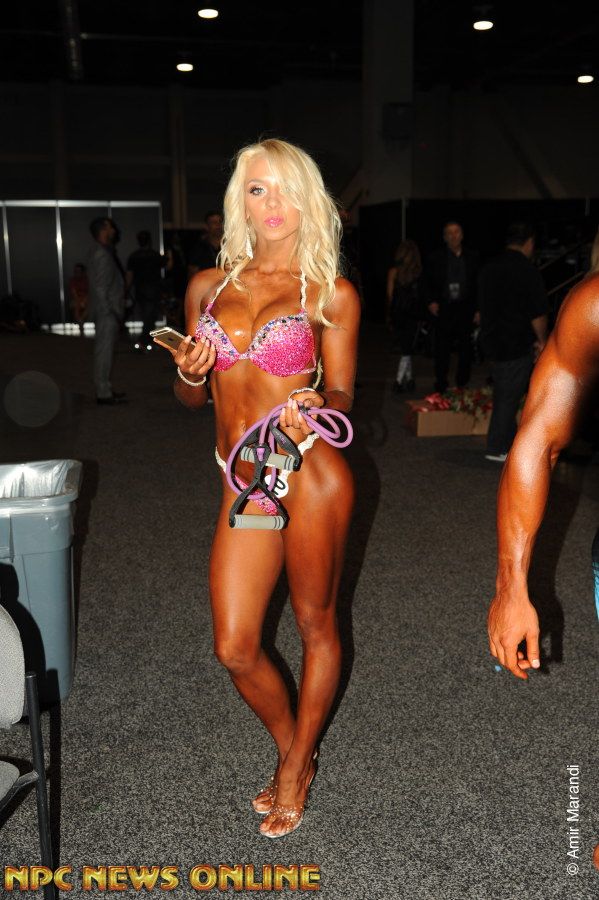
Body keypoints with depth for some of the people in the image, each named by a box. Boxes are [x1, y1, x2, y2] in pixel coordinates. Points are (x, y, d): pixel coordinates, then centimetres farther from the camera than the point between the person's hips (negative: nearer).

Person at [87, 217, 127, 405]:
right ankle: (103, 394, -2)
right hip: (107, 312, -10)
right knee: (104, 351, -6)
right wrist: (109, 311, -19)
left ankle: (105, 389, 22)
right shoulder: (102, 255, -16)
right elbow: (101, 287, -20)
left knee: (105, 351, 14)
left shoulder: (101, 252, 16)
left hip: (107, 312, 10)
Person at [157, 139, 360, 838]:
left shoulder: (331, 293, 0)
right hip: (243, 484, 4)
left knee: (315, 628, 11)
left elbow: (341, 394, 4)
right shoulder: (207, 286, 10)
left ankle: (296, 768, 35)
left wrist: (315, 408, -19)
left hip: (309, 472, -3)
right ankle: (292, 751, 35)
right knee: (234, 647, 6)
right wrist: (190, 374, -8)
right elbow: (191, 397, 15)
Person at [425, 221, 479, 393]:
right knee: (442, 349, -1)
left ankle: (462, 384, 19)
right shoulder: (435, 258, 4)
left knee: (466, 349, 7)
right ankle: (441, 386, 7)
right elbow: (429, 283, 6)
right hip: (443, 309, -2)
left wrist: (478, 309, 3)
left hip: (466, 309, 2)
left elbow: (479, 285, 8)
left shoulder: (472, 257, 8)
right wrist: (431, 301, -10)